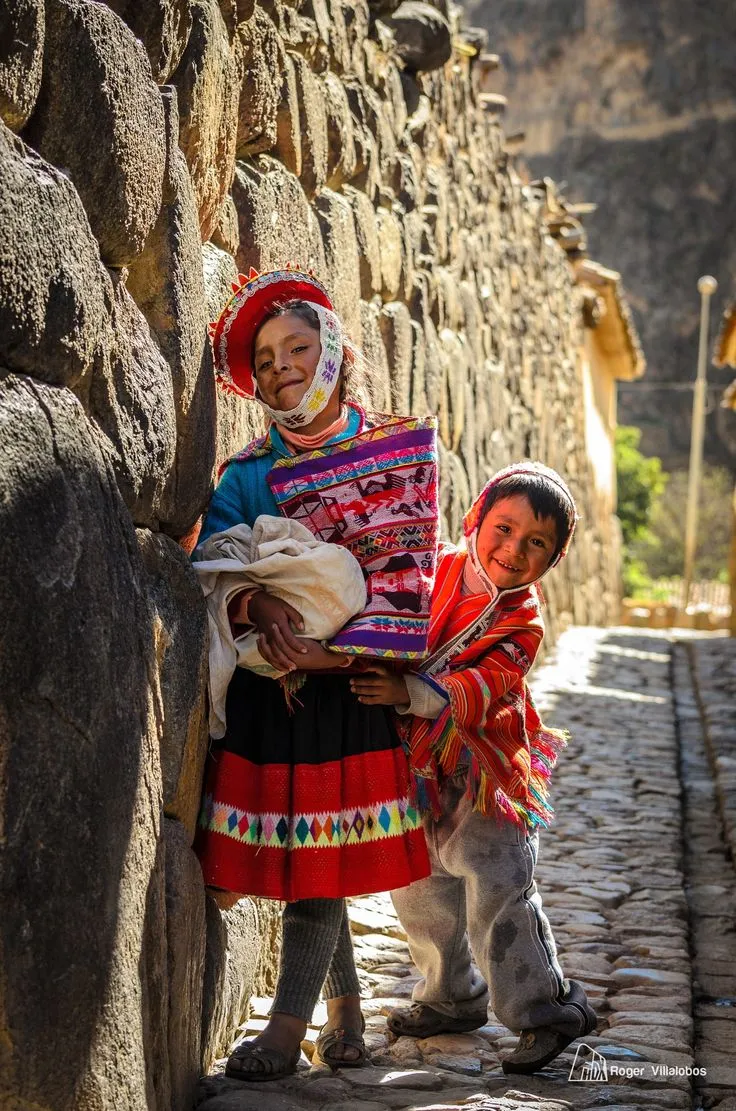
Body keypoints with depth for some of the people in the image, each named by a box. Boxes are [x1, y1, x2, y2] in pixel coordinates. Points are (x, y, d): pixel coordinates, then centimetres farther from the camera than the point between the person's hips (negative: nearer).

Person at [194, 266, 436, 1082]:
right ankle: (344, 1011, 20)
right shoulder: (247, 471, 6)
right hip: (266, 679, 2)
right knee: (312, 855, 4)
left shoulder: (399, 448, 3)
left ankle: (287, 1030, 5)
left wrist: (333, 645, -16)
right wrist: (258, 605, -28)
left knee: (321, 852, -2)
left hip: (351, 677, -2)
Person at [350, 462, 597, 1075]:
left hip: (485, 772, -5)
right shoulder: (433, 571, -4)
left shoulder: (521, 622, -14)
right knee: (419, 890, 14)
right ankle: (453, 999, 34)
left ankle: (546, 1009, 6)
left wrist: (409, 692, -40)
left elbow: (481, 690, -27)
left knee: (497, 892, -8)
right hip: (419, 766, 5)